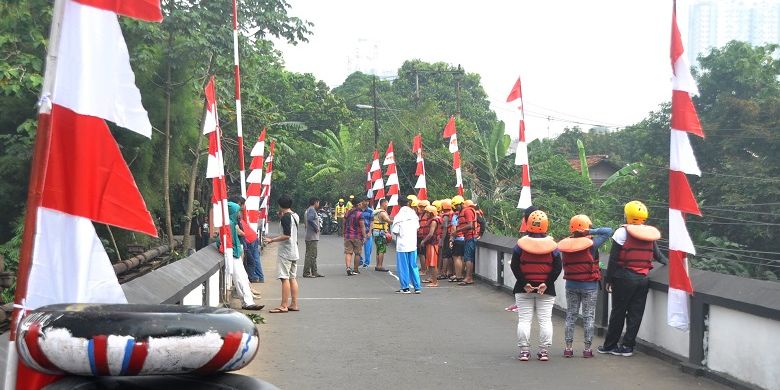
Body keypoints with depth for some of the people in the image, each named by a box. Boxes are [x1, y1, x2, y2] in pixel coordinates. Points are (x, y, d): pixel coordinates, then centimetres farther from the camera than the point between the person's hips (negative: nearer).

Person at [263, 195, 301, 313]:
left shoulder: (286, 217, -15)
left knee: (285, 278, -8)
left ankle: (284, 306, -8)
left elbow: (287, 235, -22)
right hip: (294, 251, 9)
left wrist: (272, 240, -19)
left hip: (285, 252, -9)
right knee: (292, 278, 11)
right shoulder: (295, 216, 12)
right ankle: (294, 304, 12)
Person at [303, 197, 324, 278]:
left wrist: (318, 225, 11)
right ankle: (306, 273, -8)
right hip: (312, 237, -11)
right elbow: (310, 219, -29)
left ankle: (314, 272, 18)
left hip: (313, 237, 11)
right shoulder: (312, 210, -13)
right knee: (310, 255, -9)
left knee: (313, 255, 13)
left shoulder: (308, 210, 19)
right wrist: (316, 228, -19)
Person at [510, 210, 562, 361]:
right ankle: (544, 351, 6)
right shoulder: (552, 245, -1)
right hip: (546, 290, 1)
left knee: (524, 320, 5)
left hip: (524, 289, 0)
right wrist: (546, 284, -8)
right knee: (545, 320, 6)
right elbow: (557, 268, -6)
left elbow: (514, 266, -7)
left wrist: (524, 283, -8)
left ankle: (524, 351, 4)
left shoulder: (521, 244, -3)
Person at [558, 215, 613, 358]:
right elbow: (608, 231, -11)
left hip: (571, 285, 3)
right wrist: (592, 231, -12)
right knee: (588, 316, 7)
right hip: (589, 285, -3)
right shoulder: (591, 244, -15)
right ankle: (587, 348, 9)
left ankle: (568, 347, 12)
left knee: (570, 315, 12)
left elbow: (563, 264, -3)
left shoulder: (564, 244, -5)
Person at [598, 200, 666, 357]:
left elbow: (614, 259, -9)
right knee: (636, 313, 9)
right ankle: (628, 346, 12)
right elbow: (657, 255, 12)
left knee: (618, 312, 5)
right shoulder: (650, 233, 5)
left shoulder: (622, 232, -9)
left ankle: (609, 345, 13)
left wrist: (609, 279, -4)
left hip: (624, 278, -4)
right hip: (643, 279, 4)